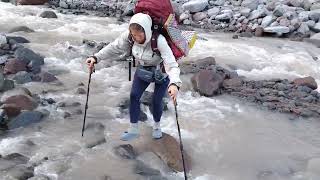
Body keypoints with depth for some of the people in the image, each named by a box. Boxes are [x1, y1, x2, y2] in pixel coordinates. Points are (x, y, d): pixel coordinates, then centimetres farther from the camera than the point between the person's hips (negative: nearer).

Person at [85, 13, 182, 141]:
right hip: (142, 70, 4)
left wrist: (174, 83, -61)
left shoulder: (159, 40, -40)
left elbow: (172, 65, -44)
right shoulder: (129, 36, -26)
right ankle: (133, 130, 13)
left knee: (156, 100, -2)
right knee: (134, 96, -2)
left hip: (162, 72, -4)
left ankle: (157, 126, 28)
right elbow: (114, 47, -11)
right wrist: (96, 57, -23)